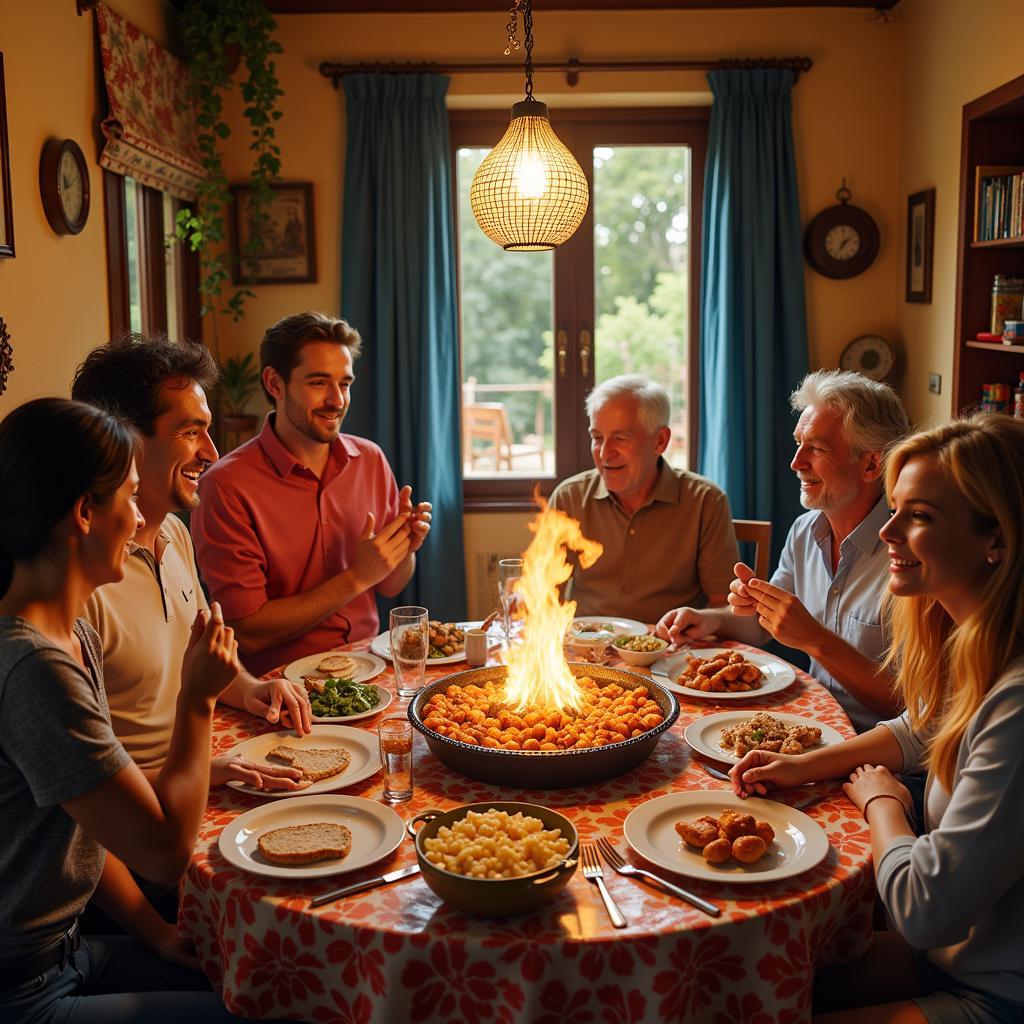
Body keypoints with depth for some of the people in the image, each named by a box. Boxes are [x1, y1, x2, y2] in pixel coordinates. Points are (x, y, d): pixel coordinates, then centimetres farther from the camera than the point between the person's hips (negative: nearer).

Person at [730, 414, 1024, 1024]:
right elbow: (920, 732, 21)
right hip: (951, 953, 8)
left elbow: (925, 910, -28)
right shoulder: (967, 644, -2)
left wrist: (880, 801, -8)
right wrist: (807, 765, 5)